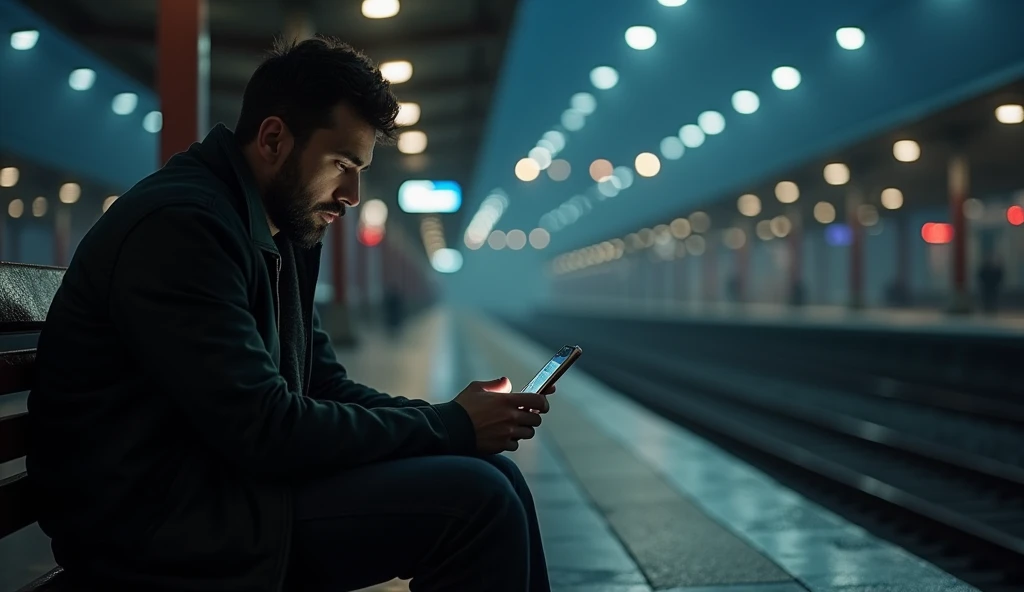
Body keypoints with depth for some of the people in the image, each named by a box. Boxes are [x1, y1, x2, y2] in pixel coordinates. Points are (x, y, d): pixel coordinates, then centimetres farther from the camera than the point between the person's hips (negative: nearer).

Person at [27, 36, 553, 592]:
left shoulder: (286, 232, 11)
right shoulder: (180, 225, -19)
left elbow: (323, 385, 14)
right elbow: (265, 431, -24)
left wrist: (448, 416, -3)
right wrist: (451, 425, -16)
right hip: (156, 525, -9)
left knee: (495, 477, 2)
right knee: (477, 501, -19)